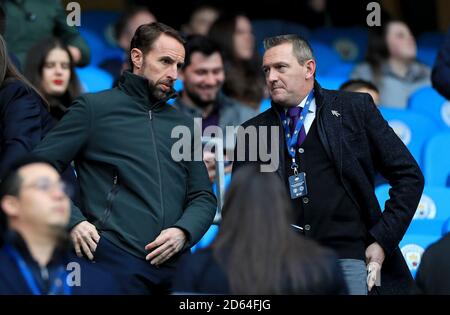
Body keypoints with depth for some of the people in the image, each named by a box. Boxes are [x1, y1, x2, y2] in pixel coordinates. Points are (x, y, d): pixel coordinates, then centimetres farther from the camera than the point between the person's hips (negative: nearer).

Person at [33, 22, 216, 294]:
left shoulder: (184, 126, 20)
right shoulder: (94, 108, 7)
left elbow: (204, 197, 19)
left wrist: (184, 232, -3)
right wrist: (72, 221, -12)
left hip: (175, 260, 5)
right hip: (116, 256, -4)